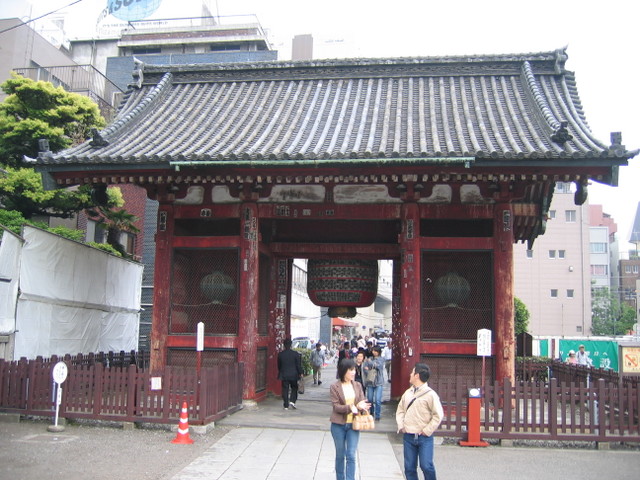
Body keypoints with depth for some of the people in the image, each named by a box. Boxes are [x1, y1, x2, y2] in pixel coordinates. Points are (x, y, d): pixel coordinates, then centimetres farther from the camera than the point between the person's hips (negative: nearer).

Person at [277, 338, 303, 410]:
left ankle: (286, 406, 6)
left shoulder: (280, 354, -1)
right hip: (293, 375, -1)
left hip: (284, 375, 1)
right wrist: (300, 373, 6)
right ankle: (292, 401, 1)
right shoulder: (295, 354, -8)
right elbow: (298, 365, -4)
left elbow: (279, 365, 9)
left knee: (285, 390, 6)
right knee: (294, 388, 16)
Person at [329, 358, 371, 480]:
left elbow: (363, 403, 2)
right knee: (340, 455, 13)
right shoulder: (334, 387, -7)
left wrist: (360, 407, -22)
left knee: (351, 456, -3)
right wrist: (350, 408, -28)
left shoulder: (357, 386, 2)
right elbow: (336, 406, -12)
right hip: (338, 425, -1)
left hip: (353, 424, 1)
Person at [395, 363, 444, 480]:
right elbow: (400, 410, 16)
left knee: (426, 466, -9)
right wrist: (400, 426, 3)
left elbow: (438, 415, -10)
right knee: (409, 467, 8)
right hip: (408, 437, 5)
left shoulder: (430, 394, -9)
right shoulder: (408, 393, 9)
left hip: (424, 437, -5)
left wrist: (427, 431, -11)